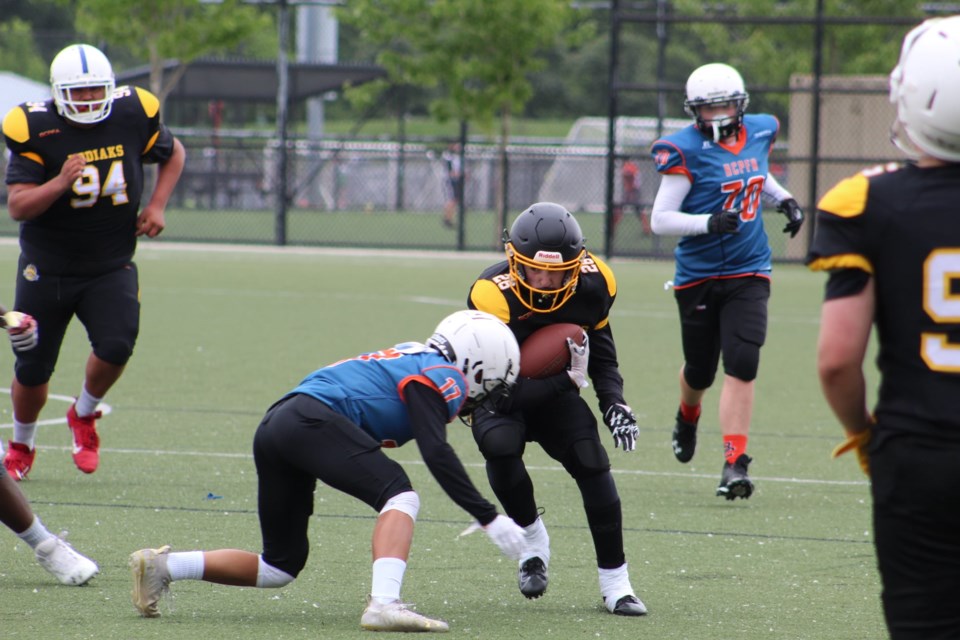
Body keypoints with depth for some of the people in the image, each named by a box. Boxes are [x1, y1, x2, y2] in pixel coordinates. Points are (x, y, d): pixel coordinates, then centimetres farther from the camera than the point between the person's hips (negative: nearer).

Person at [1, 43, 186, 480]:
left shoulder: (132, 116, -7)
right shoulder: (37, 130, -15)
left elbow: (173, 153, 14)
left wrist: (156, 205, 0)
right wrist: (61, 182, -35)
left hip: (111, 267, 1)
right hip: (47, 268, -1)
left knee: (116, 346, -22)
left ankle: (83, 416, 9)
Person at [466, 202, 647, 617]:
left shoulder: (593, 283, -17)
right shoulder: (493, 295, -33)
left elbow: (600, 351, 2)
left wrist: (614, 403, -13)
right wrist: (567, 374, -42)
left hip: (554, 395, 4)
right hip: (500, 397, -4)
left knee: (590, 459, -17)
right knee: (500, 445, -34)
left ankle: (615, 583, -5)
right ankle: (531, 538, -6)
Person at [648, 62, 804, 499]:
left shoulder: (760, 133, 3)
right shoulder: (686, 151, -14)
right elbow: (660, 220, -16)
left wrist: (785, 200, 9)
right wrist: (709, 222, -29)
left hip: (748, 272, 2)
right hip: (699, 277, -2)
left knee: (741, 365, -13)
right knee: (700, 371, 13)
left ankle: (734, 464, -13)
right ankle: (688, 417, 49)